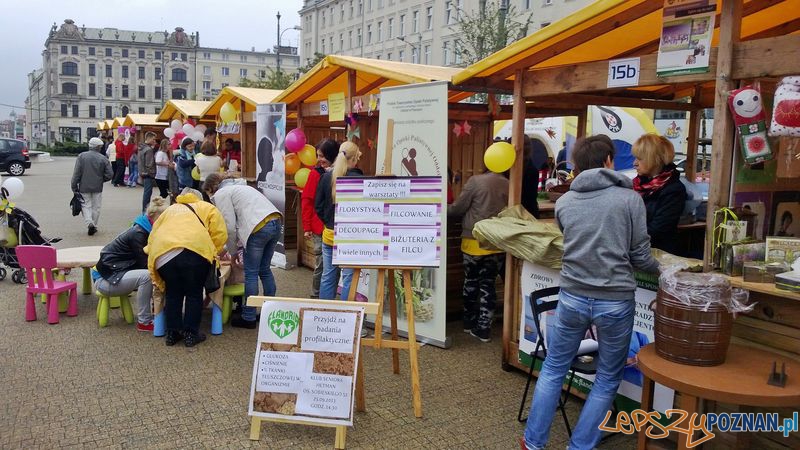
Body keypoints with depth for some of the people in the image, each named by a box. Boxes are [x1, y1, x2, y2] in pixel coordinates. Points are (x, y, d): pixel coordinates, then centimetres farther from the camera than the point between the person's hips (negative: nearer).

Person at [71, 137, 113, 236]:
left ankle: (89, 223, -13)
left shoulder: (81, 156, -4)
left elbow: (76, 173, -6)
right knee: (96, 207, 11)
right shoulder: (103, 159, -5)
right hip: (97, 188, 0)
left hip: (84, 187, 0)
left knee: (86, 205, 7)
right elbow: (110, 174, -6)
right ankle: (94, 226, 16)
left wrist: (74, 187, 0)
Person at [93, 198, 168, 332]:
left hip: (117, 273, 9)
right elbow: (144, 263, -21)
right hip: (105, 279, -9)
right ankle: (144, 322, -21)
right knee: (146, 275, -30)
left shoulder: (144, 230, 7)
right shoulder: (137, 233, -20)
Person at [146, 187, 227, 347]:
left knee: (172, 294, 20)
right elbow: (219, 234, 12)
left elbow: (152, 237, 28)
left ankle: (172, 333, 24)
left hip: (163, 254, 3)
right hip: (194, 251, -3)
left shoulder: (169, 210, 36)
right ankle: (191, 334, 16)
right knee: (194, 293, 13)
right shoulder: (207, 207, 28)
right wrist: (213, 253, 26)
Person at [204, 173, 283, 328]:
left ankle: (249, 318, 11)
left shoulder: (220, 194, 5)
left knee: (251, 274, 3)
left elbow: (230, 227, -1)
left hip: (260, 228, -8)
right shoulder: (236, 187, 32)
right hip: (276, 222, 9)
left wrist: (233, 251, 12)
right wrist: (233, 246, 28)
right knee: (265, 269, 19)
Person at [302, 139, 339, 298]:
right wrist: (307, 227, -5)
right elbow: (306, 201, -3)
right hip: (321, 227, -3)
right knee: (322, 263, 3)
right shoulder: (316, 173, -4)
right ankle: (316, 296, 18)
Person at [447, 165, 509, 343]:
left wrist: (444, 210, 13)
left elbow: (458, 208, -6)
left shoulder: (476, 181, -9)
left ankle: (469, 322, 27)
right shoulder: (507, 185, 1)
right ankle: (483, 328, 9)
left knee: (471, 282, 14)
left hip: (475, 241, -3)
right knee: (488, 284, 10)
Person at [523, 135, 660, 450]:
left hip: (572, 298, 3)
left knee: (553, 369, 18)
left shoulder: (563, 203, 3)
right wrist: (660, 269, 18)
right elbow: (640, 257, -3)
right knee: (608, 380, 15)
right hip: (615, 302, -2)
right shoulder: (630, 199, -7)